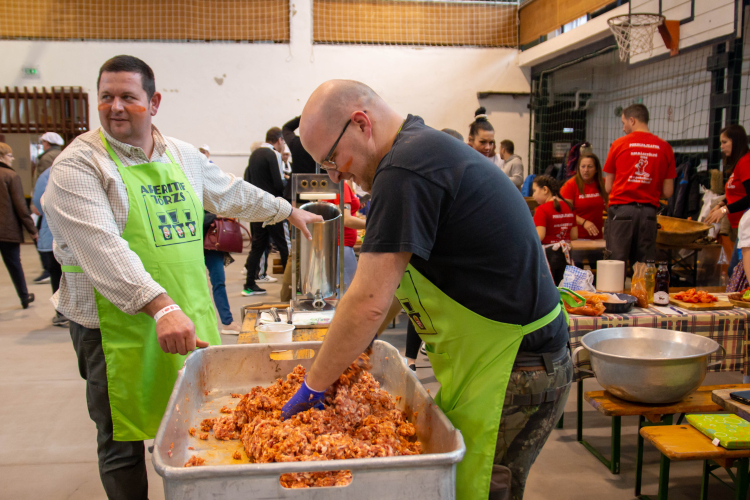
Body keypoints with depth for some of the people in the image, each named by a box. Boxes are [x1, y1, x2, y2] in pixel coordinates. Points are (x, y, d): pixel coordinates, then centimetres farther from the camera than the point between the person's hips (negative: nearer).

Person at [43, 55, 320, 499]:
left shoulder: (184, 156, 9)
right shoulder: (78, 165, -11)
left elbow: (231, 193, 25)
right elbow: (102, 248, -24)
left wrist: (288, 211, 33)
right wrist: (160, 306, -36)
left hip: (189, 317, 5)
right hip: (119, 326, -5)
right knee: (124, 442, 7)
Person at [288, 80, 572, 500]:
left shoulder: (405, 169, -20)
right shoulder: (429, 147, 13)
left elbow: (369, 300, -21)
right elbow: (396, 276, 20)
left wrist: (315, 384, -8)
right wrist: (355, 345, 18)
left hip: (511, 372, -10)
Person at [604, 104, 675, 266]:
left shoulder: (619, 144, 0)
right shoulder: (665, 148, 6)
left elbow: (608, 187, 4)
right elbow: (667, 192, 6)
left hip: (621, 208, -2)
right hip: (649, 210, 2)